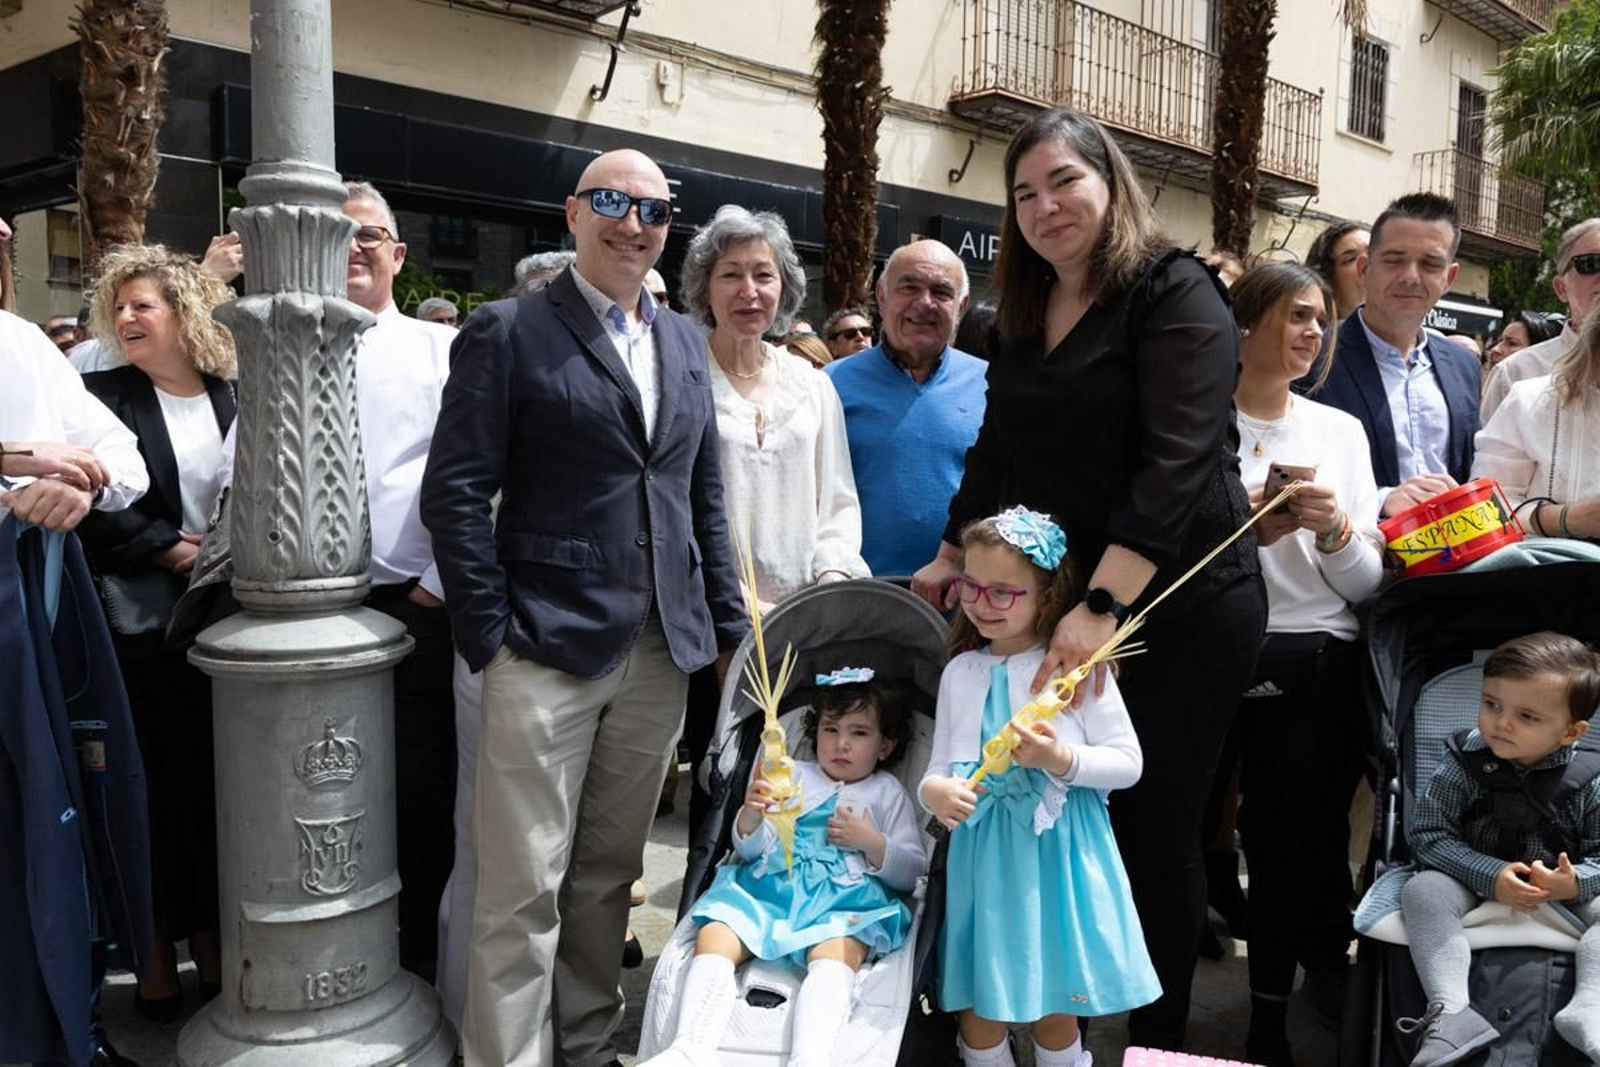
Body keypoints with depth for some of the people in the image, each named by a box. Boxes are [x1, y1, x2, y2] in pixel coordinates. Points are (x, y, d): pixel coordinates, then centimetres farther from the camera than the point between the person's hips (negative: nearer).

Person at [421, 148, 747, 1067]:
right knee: (525, 886, 1)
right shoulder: (508, 332, -2)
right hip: (548, 647, -5)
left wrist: (728, 626, 10)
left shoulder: (685, 343, 14)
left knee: (610, 873, 16)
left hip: (662, 653, 5)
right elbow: (457, 492, -7)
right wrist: (491, 637, -12)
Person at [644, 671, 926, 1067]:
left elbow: (911, 874, 15)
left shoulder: (888, 793, 21)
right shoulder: (794, 776, 24)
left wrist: (871, 841, -2)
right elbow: (750, 851, 17)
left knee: (836, 951, -37)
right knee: (713, 937, -26)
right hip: (769, 885, 3)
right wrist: (750, 816, -6)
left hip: (845, 897, -2)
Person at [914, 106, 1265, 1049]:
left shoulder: (1175, 294, -10)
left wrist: (1104, 605, -28)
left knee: (1156, 830, 3)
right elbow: (997, 458, 20)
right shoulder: (1028, 317, 13)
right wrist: (951, 559, 15)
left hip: (1181, 609, -6)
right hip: (1056, 609, 6)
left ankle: (1159, 1035, 21)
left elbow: (1177, 462, -21)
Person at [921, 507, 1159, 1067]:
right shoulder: (959, 673, 5)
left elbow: (1128, 762, -5)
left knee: (1054, 1014, 8)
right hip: (986, 857, 3)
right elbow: (939, 766, 8)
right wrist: (932, 791, -15)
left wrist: (1062, 759, -23)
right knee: (979, 1012, 10)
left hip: (1059, 855, -3)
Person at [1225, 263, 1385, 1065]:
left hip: (1318, 666, 3)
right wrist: (1251, 528, -19)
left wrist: (1335, 530, -12)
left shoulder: (1341, 430, 8)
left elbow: (1367, 583, 7)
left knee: (1293, 841, 5)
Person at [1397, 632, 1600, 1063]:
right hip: (1473, 882, -1)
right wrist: (1490, 875, -26)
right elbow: (1428, 834, -13)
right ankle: (1450, 1010, -37)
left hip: (1562, 891, 1)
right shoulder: (1464, 763, -14)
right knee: (1422, 891, -28)